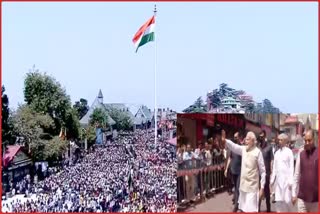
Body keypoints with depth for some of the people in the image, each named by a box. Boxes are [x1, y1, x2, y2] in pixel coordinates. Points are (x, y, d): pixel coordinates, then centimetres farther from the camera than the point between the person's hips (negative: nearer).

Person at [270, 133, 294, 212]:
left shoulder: (289, 152, -5)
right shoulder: (277, 153, 11)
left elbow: (291, 167, -7)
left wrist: (290, 181, -11)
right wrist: (272, 179, 10)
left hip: (286, 179, -5)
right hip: (278, 179, 5)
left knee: (287, 199, -3)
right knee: (278, 200, 6)